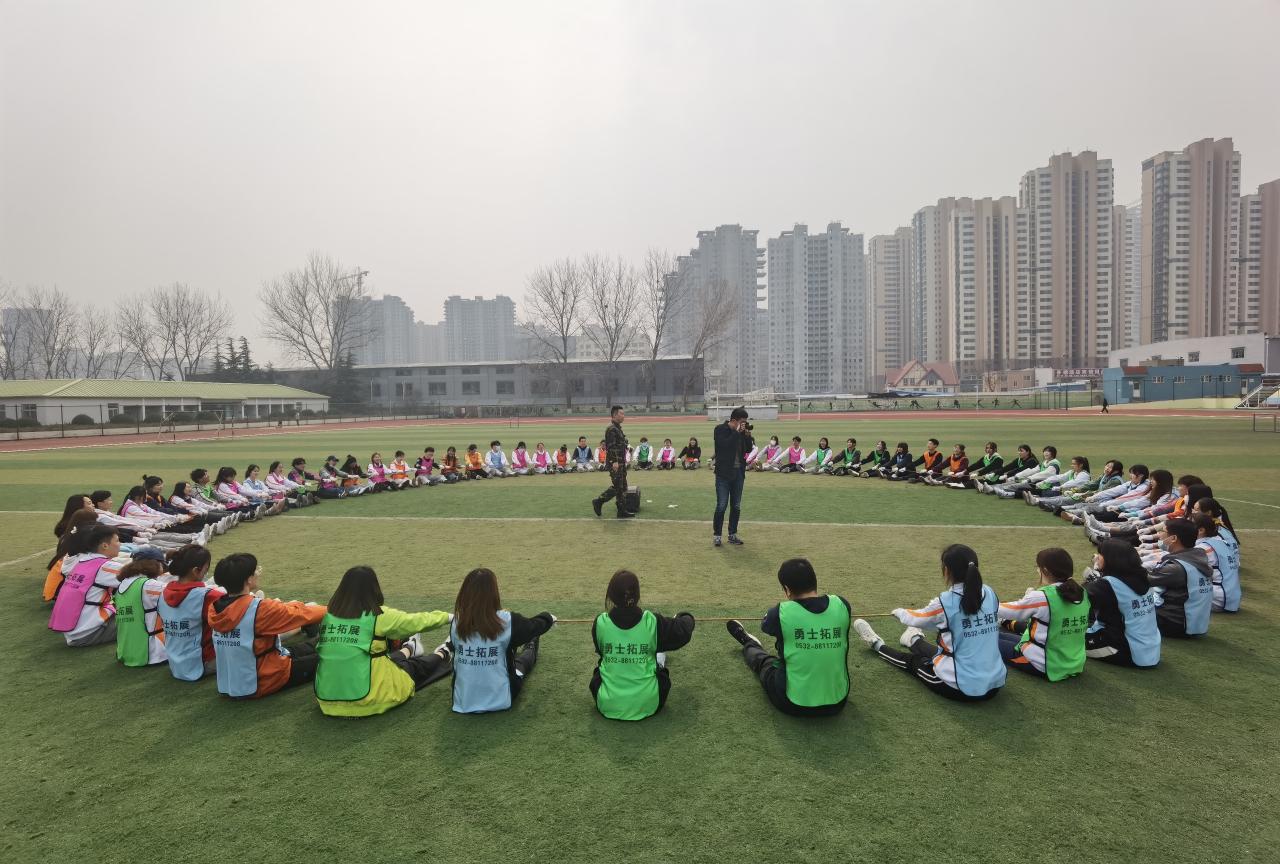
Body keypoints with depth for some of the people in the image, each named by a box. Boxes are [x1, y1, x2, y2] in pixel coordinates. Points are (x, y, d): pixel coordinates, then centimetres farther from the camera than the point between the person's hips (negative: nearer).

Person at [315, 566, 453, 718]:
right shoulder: (379, 616, -13)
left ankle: (409, 649, 54)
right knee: (416, 666, 22)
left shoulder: (329, 617, 2)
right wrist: (447, 616, 18)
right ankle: (443, 654, 47)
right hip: (365, 700, -5)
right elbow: (417, 622, 0)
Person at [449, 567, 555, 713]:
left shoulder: (457, 623, -15)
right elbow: (535, 626, -2)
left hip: (464, 702, 3)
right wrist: (549, 617, 22)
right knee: (521, 662, 28)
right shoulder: (505, 621, -22)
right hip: (500, 700, -3)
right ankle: (531, 647, 59)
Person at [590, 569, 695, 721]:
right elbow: (683, 631, 5)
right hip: (647, 706, 0)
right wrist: (685, 618, 28)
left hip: (608, 706, 1)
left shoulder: (600, 622, -13)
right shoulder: (653, 622, -15)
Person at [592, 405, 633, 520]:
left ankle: (623, 511, 13)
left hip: (620, 463, 10)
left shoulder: (618, 428, 17)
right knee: (617, 487, -7)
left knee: (622, 487, 10)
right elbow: (611, 447, -22)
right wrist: (615, 462, -29)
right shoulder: (611, 429, -15)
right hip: (615, 463, -10)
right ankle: (598, 501, 6)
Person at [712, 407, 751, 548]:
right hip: (724, 473, -6)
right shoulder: (720, 430, -7)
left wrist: (748, 436, -7)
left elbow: (749, 449, 8)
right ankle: (716, 535, 6)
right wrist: (737, 432, -20)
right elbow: (725, 445, -23)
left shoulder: (742, 431, 8)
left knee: (736, 506, 10)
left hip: (739, 472, 6)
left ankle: (732, 535, 20)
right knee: (721, 506, -5)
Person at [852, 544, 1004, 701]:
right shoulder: (990, 594, -5)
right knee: (936, 652, 32)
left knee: (913, 661, 23)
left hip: (962, 688, -5)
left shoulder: (945, 602, -18)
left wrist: (899, 612, 24)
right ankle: (916, 641, 63)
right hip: (995, 685, 5)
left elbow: (917, 619, 2)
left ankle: (877, 645, 48)